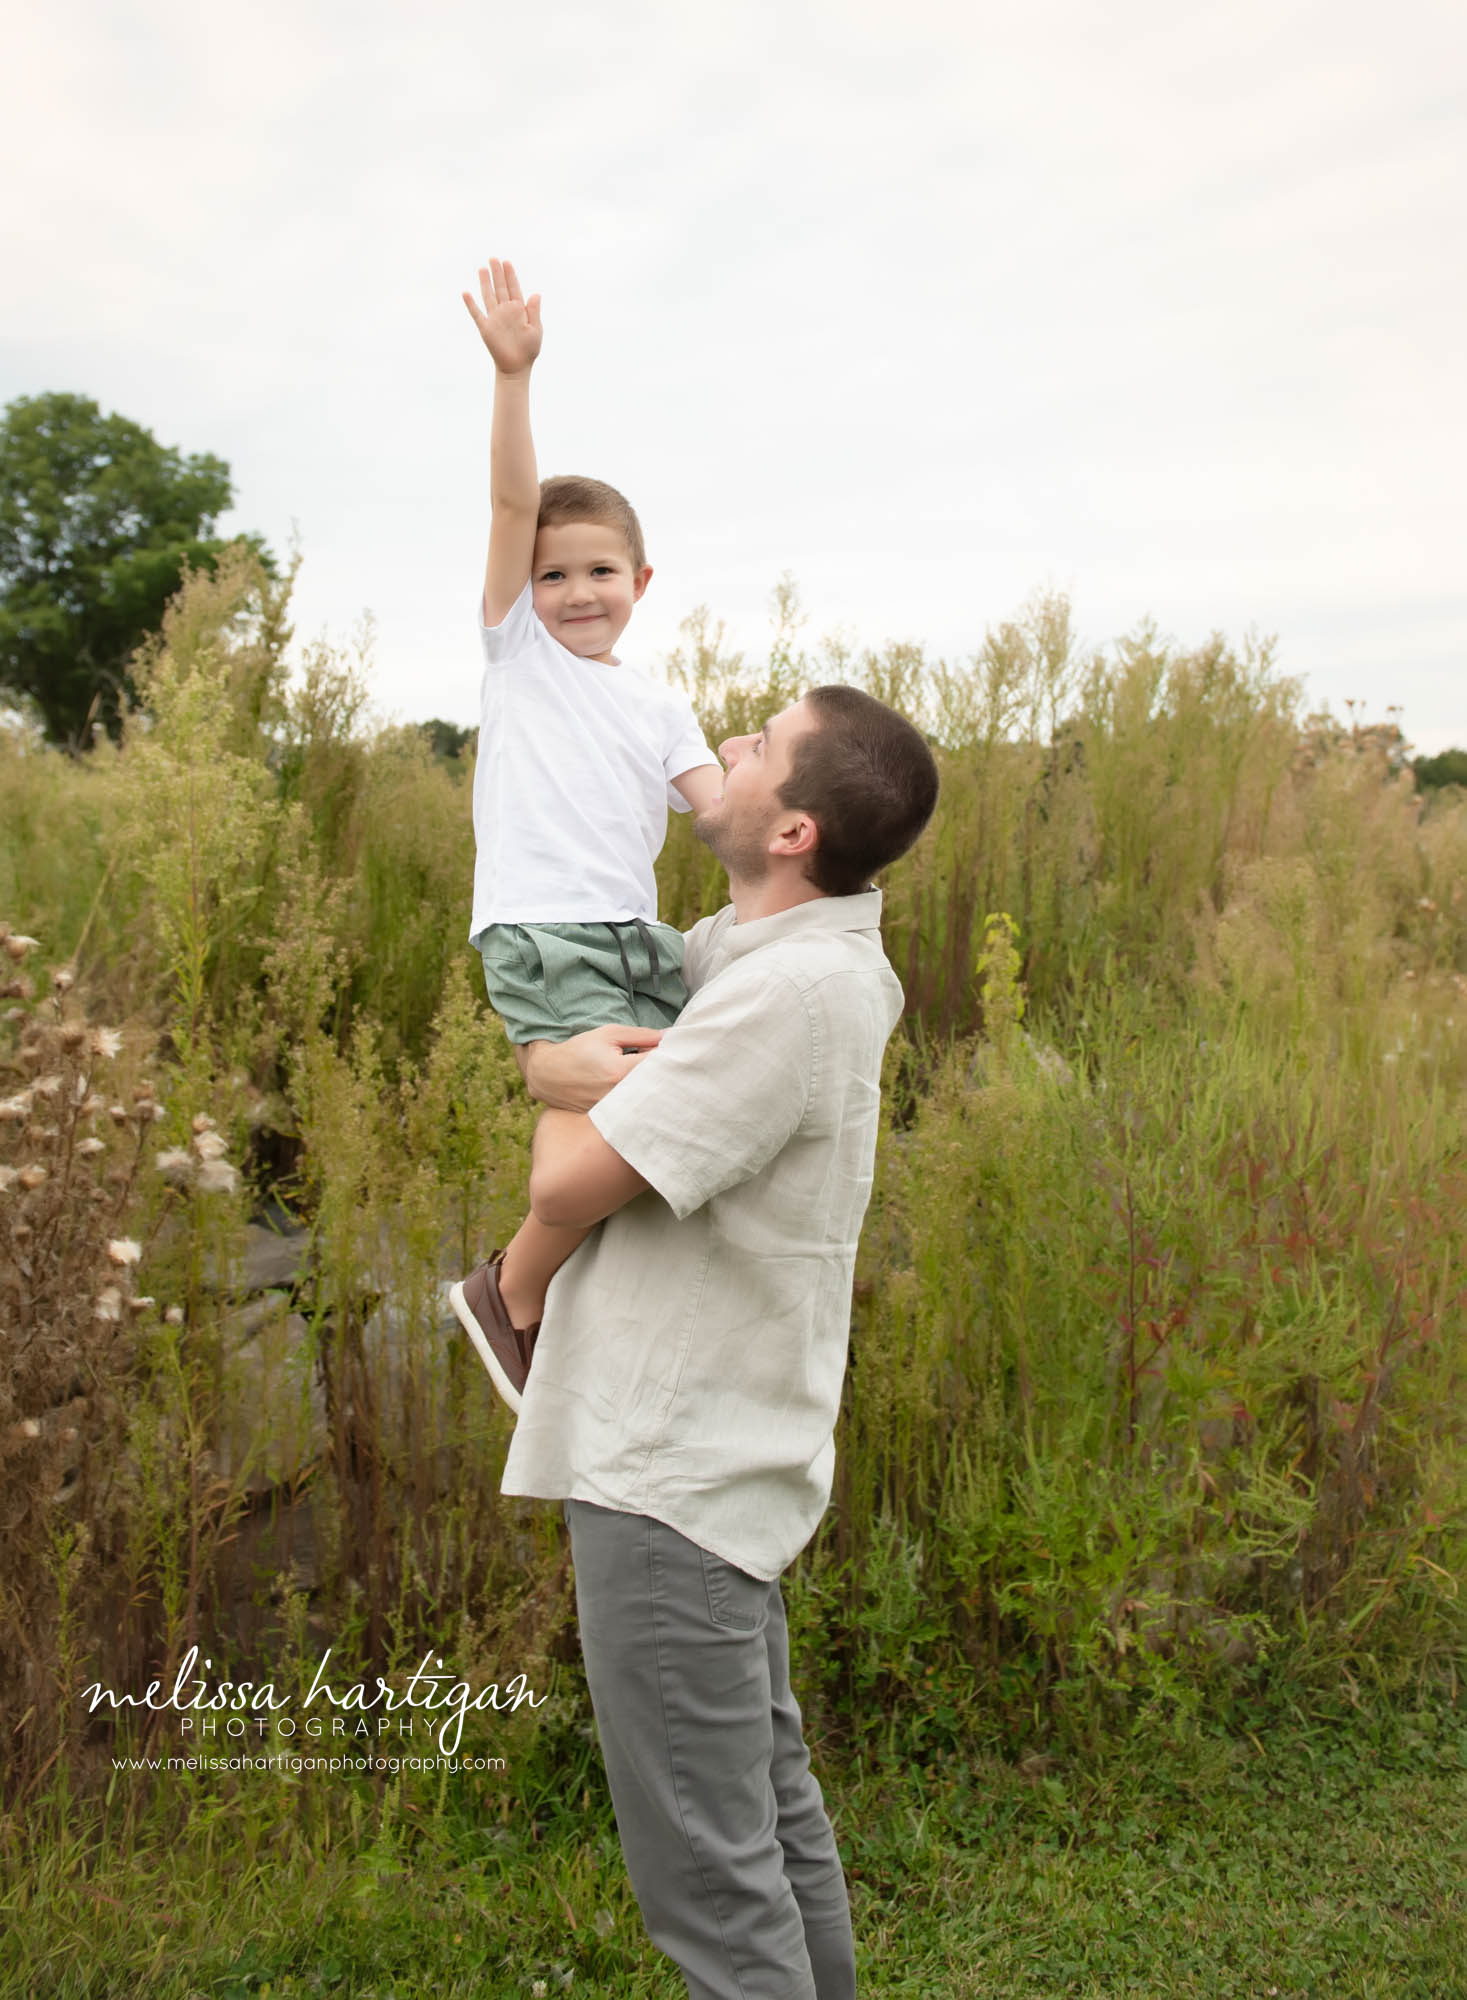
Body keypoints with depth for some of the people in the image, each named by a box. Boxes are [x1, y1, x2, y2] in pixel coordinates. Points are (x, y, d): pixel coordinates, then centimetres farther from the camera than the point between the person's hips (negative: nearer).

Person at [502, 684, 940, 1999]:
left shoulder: (797, 990, -23)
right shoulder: (762, 947, 6)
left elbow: (568, 1188, -21)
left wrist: (572, 1081, 0)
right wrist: (573, 1061, -9)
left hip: (670, 1479, -10)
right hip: (712, 1451, 10)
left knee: (710, 1873, 4)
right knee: (773, 1819, 24)